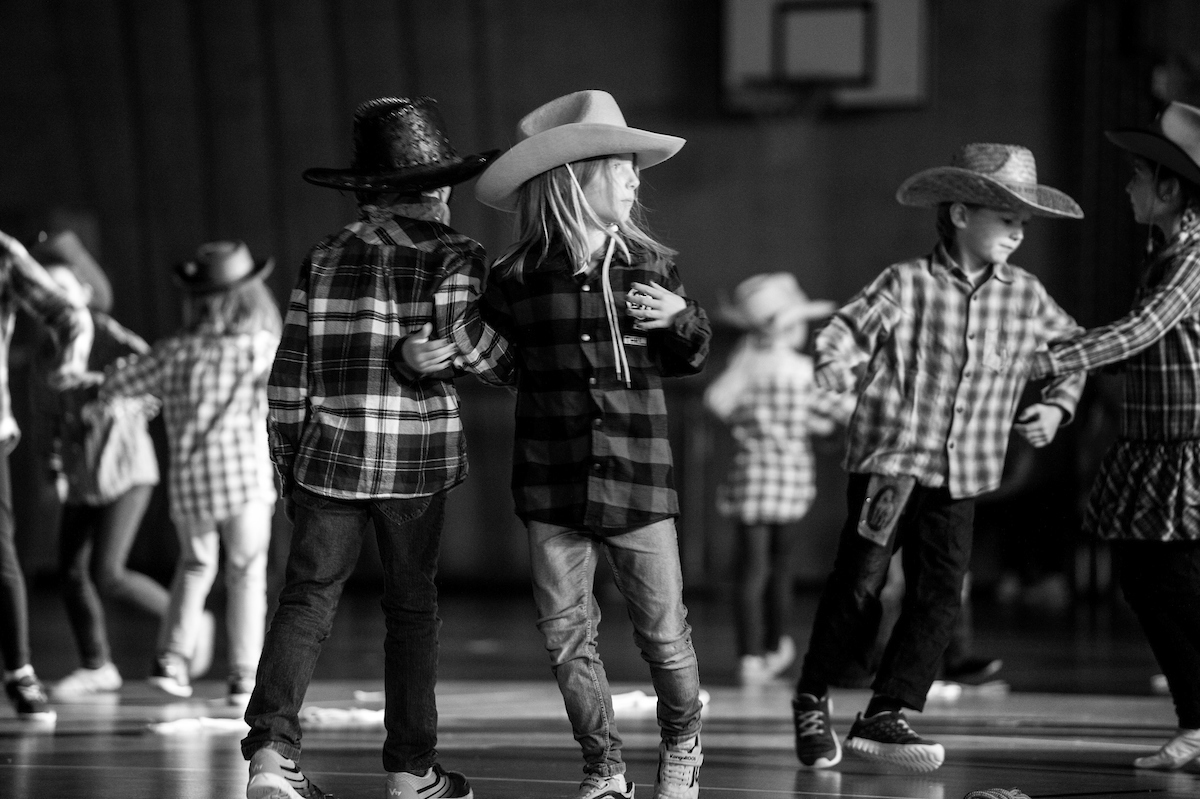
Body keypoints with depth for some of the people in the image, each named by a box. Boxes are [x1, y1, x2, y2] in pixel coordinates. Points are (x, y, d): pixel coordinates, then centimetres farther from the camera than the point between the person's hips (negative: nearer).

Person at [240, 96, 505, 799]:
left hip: (329, 456, 2)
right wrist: (510, 354, -2)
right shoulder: (454, 257, -3)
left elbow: (290, 374, 5)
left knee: (307, 600, 2)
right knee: (412, 608, 10)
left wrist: (288, 465, 12)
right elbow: (455, 334, -20)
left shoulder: (325, 260, 6)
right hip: (418, 462, -2)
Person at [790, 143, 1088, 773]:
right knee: (859, 584, -5)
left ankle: (885, 714, 4)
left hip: (960, 477, 5)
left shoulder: (1026, 297, 7)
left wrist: (1056, 404, 9)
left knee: (938, 595, -4)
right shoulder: (907, 284, -8)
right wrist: (835, 363, -33)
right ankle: (811, 702, 14)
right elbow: (847, 328, -12)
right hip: (888, 460, -5)